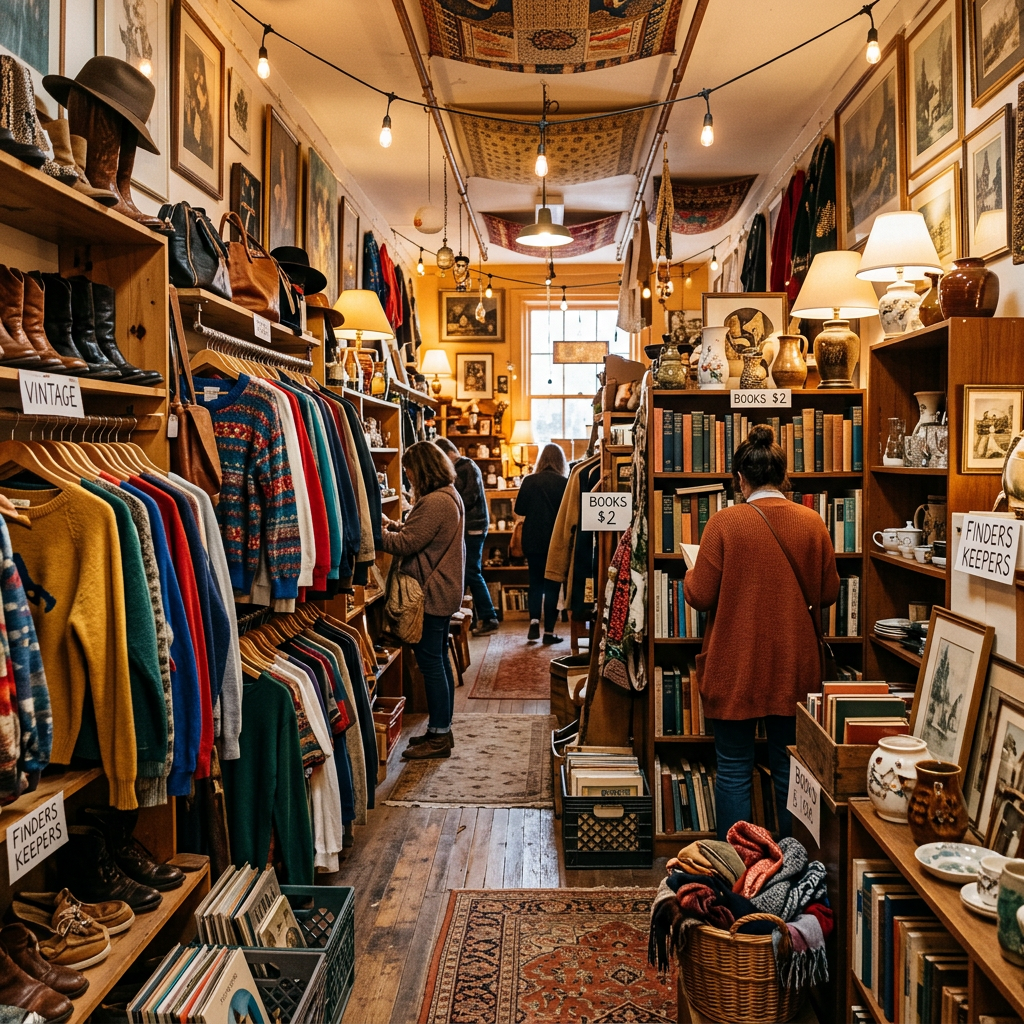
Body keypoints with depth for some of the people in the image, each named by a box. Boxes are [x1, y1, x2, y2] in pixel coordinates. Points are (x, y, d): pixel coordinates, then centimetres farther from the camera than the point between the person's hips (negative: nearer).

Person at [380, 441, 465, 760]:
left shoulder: (434, 502, -21)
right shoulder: (448, 495, 13)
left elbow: (405, 544, -20)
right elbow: (415, 532, 17)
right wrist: (390, 524, 6)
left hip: (433, 593, -11)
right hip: (443, 591, 11)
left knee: (430, 662, -3)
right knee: (438, 659, 16)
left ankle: (439, 736, 5)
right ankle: (442, 729, 25)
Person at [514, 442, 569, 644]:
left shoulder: (529, 481, -4)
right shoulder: (563, 482, -10)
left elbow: (518, 510, 0)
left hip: (532, 540, 2)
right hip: (555, 541, -2)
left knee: (535, 582, 17)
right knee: (552, 585, 7)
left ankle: (534, 621, -1)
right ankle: (549, 631, 7)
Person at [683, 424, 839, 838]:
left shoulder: (725, 522, -13)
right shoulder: (812, 522, -3)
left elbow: (700, 596, -11)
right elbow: (828, 594, 6)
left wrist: (689, 576, 10)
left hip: (734, 668, -3)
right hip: (793, 667, 3)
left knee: (733, 770, 9)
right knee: (790, 769, 15)